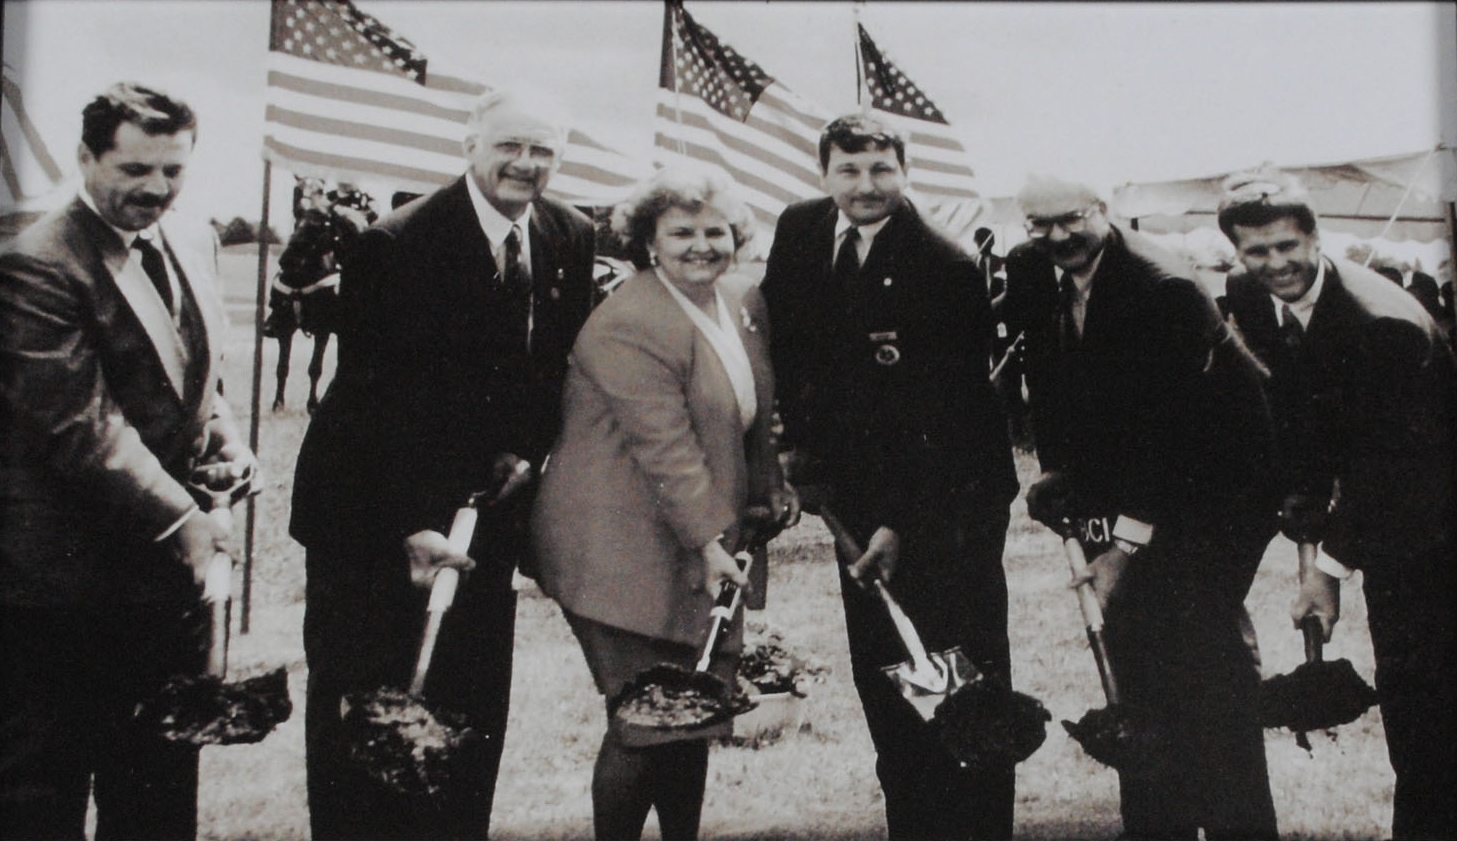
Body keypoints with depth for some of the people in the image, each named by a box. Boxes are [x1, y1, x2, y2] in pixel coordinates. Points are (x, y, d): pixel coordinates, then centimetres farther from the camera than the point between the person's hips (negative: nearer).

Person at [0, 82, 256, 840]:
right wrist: (177, 519, -22)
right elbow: (79, 425, -21)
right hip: (65, 581, -7)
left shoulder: (194, 244, 9)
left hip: (168, 564, 7)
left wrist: (224, 438, 1)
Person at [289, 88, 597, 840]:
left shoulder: (572, 239, 2)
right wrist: (412, 524, -23)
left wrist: (528, 449, -3)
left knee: (473, 710, 8)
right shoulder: (397, 243, -16)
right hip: (372, 518, -4)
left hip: (487, 505, 5)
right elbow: (376, 396, -18)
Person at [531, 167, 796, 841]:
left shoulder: (744, 302, 10)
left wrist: (769, 486, 12)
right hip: (624, 552, -8)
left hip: (704, 551, 8)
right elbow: (666, 448, -22)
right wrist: (709, 540, -24)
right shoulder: (628, 325, -17)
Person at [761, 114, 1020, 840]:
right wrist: (796, 438, 6)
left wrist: (904, 525, -21)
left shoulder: (946, 270, -18)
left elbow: (947, 417, -18)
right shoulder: (799, 232, 1)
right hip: (858, 493, 6)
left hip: (947, 506, -5)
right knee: (881, 676, 12)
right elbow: (782, 336, 15)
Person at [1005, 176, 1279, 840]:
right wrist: (1054, 471, 3)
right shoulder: (1029, 272, -3)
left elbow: (1172, 425, -25)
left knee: (1198, 630, -12)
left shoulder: (1164, 288, -23)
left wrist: (1129, 538, -26)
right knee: (1131, 637, 6)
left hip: (1212, 478, -6)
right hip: (1126, 474, 6)